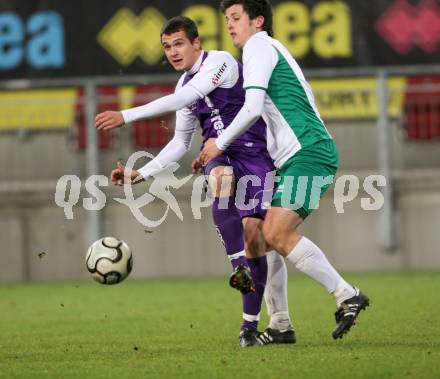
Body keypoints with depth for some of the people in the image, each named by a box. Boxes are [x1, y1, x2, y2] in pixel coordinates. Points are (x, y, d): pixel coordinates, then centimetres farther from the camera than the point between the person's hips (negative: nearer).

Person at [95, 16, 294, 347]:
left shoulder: (221, 62, -11)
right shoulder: (185, 84, 12)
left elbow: (182, 99, -25)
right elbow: (181, 142, 22)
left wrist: (126, 116, -28)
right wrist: (142, 173, 11)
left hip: (255, 154, -5)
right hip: (220, 158, 5)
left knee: (254, 231, -14)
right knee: (221, 178, -33)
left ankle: (251, 322, -6)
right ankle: (240, 266, -37)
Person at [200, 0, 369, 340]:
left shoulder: (260, 46, -3)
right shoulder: (273, 51, 27)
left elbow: (253, 108, -15)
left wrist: (221, 144, -3)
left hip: (308, 154, -10)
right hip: (296, 159, 10)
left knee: (277, 234, -20)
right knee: (261, 235, 6)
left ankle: (347, 296, -16)